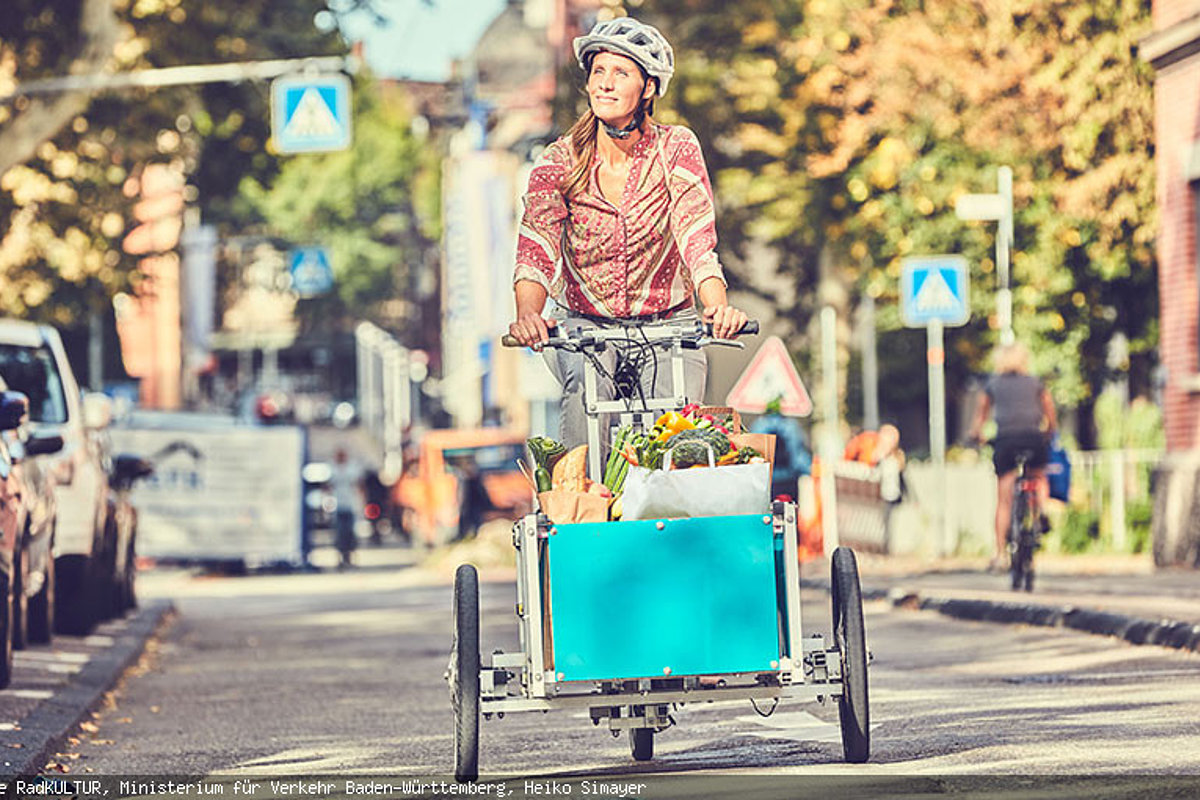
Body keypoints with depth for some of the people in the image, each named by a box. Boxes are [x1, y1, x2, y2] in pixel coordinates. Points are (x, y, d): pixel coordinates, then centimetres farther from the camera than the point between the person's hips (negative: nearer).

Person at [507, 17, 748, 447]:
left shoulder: (675, 149, -7)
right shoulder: (559, 161, -7)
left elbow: (698, 242, -18)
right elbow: (536, 252, -18)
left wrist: (718, 308, -39)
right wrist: (527, 314, -40)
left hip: (667, 323, 0)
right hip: (587, 326, 0)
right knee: (586, 391, -32)